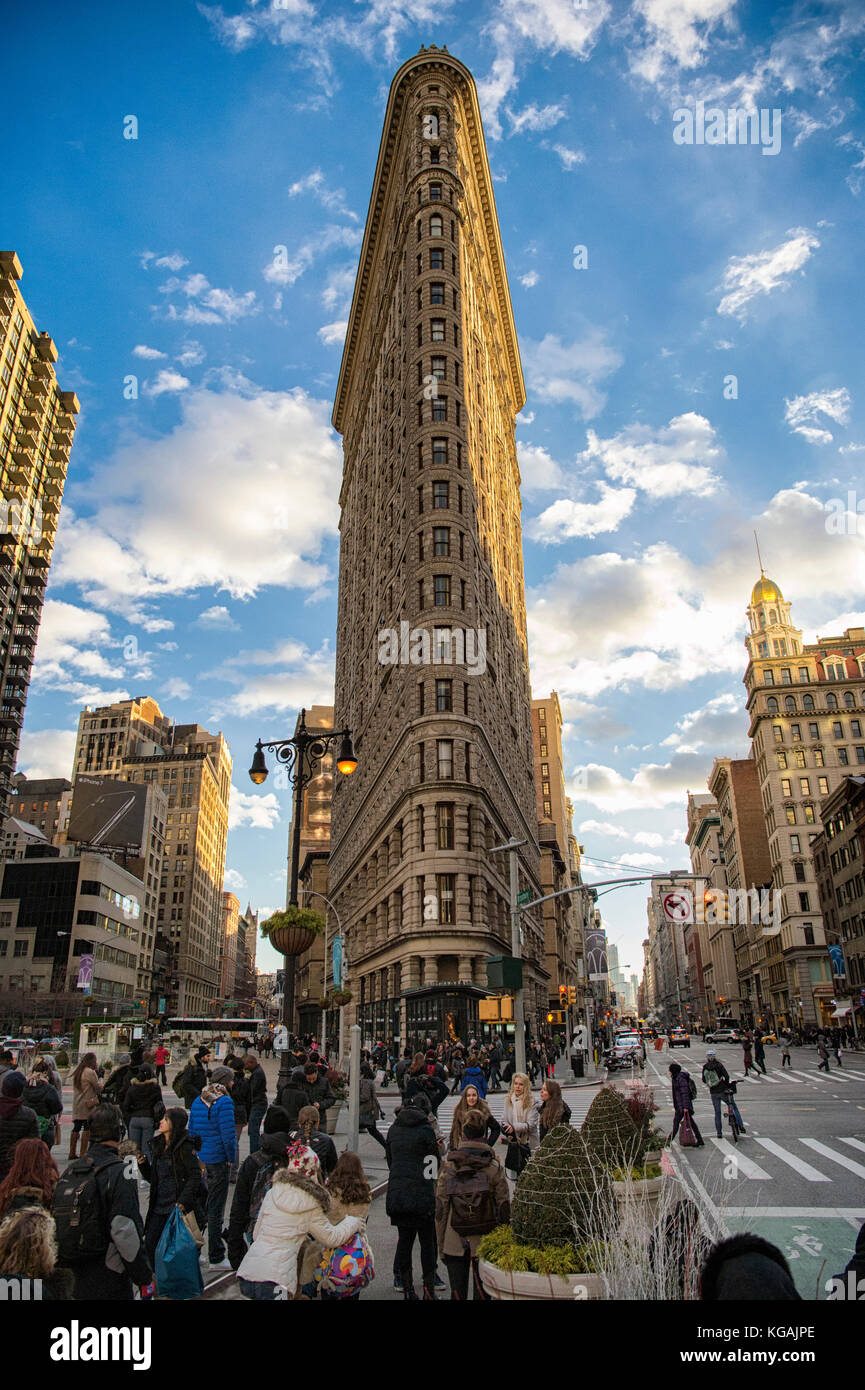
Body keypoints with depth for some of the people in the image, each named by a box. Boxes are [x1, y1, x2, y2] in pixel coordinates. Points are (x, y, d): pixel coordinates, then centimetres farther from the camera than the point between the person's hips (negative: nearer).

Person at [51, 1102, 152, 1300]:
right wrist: (145, 1276, -10)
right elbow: (125, 1231, -21)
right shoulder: (120, 1173, -16)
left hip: (72, 1279, 7)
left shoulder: (68, 1172, 5)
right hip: (108, 1283, -7)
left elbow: (55, 1221, 9)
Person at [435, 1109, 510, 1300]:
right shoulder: (494, 1168, -8)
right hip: (485, 1243, -1)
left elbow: (440, 1210, -3)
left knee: (457, 1294, 13)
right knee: (482, 1293, 12)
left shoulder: (448, 1167, -6)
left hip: (454, 1245, 1)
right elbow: (504, 1211, -4)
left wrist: (441, 1246, 7)